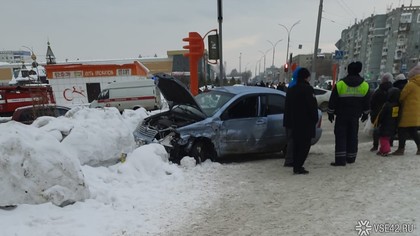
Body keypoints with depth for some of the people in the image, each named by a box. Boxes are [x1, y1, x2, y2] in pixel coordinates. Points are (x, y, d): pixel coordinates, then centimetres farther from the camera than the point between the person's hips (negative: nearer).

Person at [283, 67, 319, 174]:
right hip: (306, 122, -7)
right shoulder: (307, 89, -13)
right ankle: (298, 167, -4)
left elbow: (287, 107, 13)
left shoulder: (291, 89, 10)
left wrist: (287, 122, 17)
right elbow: (312, 106, -15)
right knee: (305, 144, -1)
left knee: (296, 144, 14)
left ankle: (296, 166, 18)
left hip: (294, 122, 7)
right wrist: (315, 119, -3)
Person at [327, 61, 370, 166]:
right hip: (355, 115, 3)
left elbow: (333, 100, -6)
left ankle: (340, 159, -7)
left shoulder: (340, 84, -10)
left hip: (341, 115, -3)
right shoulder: (365, 85, 1)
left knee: (340, 136, -1)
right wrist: (366, 113, 22)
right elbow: (366, 102, 10)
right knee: (353, 136, 13)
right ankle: (351, 158, 22)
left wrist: (330, 113, 4)